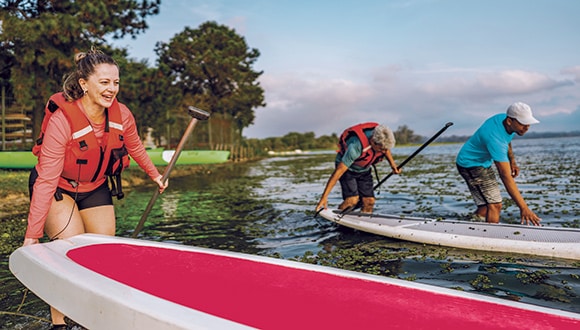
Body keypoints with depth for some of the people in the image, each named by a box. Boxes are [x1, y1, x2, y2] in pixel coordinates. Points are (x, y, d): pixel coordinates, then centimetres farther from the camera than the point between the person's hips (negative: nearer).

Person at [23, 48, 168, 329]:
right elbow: (46, 179, -31)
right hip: (58, 189, -5)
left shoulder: (122, 116, -17)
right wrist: (32, 235, -29)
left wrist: (154, 174, 19)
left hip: (96, 188, 5)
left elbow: (135, 148, 6)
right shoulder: (61, 119, -31)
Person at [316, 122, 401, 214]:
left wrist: (393, 164, 4)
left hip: (364, 170, 6)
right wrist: (324, 197, -38)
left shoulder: (381, 138, -21)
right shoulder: (356, 146, -39)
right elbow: (338, 171, -38)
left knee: (369, 201, -7)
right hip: (347, 168, -6)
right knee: (353, 199, -23)